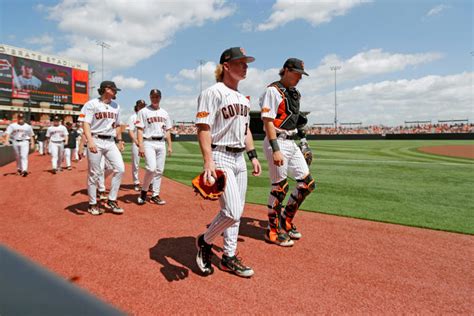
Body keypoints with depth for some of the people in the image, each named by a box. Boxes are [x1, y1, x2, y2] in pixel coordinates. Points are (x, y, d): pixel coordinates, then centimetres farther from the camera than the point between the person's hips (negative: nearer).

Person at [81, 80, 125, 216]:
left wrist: (119, 140, 16)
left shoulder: (116, 106, 15)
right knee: (94, 173, 1)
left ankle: (112, 201, 4)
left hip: (110, 142, 5)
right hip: (96, 141, -5)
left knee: (120, 168, -8)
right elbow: (86, 124, -12)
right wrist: (90, 141, -25)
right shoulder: (91, 104, -4)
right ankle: (92, 204, 15)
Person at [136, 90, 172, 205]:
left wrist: (169, 146, 9)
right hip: (149, 143, -5)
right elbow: (140, 130, -5)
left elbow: (167, 131, 16)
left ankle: (155, 195, 14)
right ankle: (144, 191, 3)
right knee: (151, 168, -19)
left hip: (161, 143, 5)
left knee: (159, 170, 4)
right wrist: (140, 146, -15)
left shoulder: (164, 113, 16)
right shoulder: (143, 111, 1)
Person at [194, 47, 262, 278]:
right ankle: (205, 242, 13)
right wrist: (208, 161, -26)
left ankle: (229, 257, 24)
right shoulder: (213, 92, -8)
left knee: (236, 210, 10)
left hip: (239, 158, 9)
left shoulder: (243, 98, 18)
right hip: (220, 157, -8)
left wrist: (253, 156, 16)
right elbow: (203, 128, -16)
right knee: (232, 211, -15)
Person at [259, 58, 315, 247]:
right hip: (277, 142, -9)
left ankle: (285, 220, 24)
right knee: (280, 187, -3)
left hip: (292, 143, 9)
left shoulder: (294, 93, 18)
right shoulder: (273, 90, -9)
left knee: (307, 183, 8)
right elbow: (268, 121, -17)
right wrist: (275, 150, -24)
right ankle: (273, 231, 14)